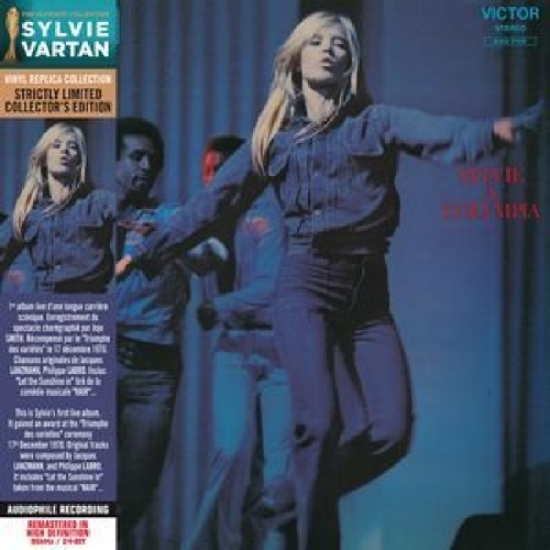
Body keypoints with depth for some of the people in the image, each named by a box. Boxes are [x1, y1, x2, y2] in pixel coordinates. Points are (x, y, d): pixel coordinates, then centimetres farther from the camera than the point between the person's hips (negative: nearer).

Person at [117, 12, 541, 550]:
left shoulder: (375, 120, 6)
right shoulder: (274, 135, 9)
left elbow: (441, 135, -14)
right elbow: (212, 201, 14)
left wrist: (494, 130, -36)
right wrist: (148, 252, 14)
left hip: (369, 287, 2)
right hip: (306, 281, -1)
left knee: (394, 431, -6)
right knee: (319, 422, -20)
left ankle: (304, 498, 21)